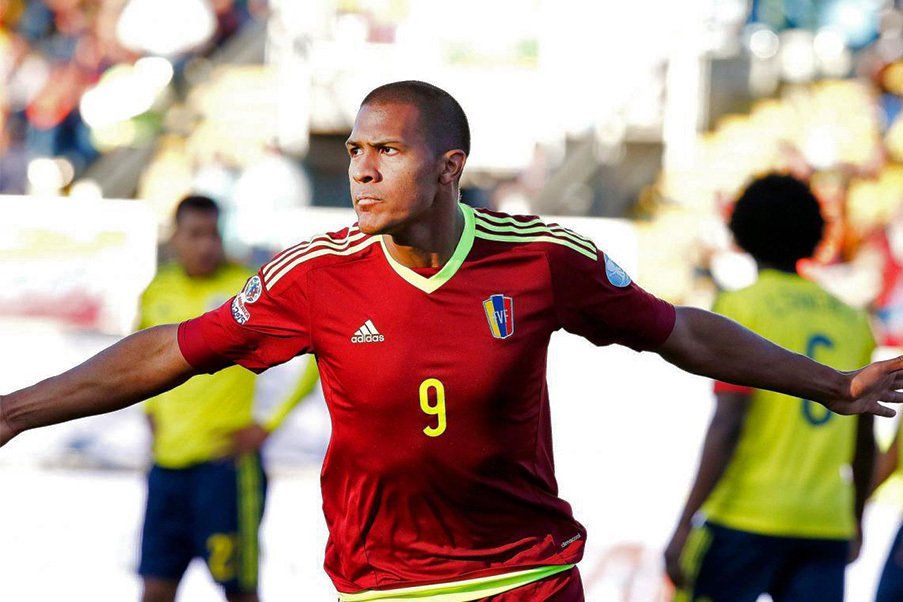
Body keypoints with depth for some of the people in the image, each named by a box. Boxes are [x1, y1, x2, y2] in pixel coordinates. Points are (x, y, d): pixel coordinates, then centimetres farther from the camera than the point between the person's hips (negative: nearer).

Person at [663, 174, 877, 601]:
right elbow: (864, 441, 19)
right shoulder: (852, 321, 13)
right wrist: (855, 519, 34)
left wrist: (685, 525, -13)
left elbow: (727, 426, -13)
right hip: (827, 524, 5)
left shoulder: (741, 309, -4)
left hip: (749, 517, -4)